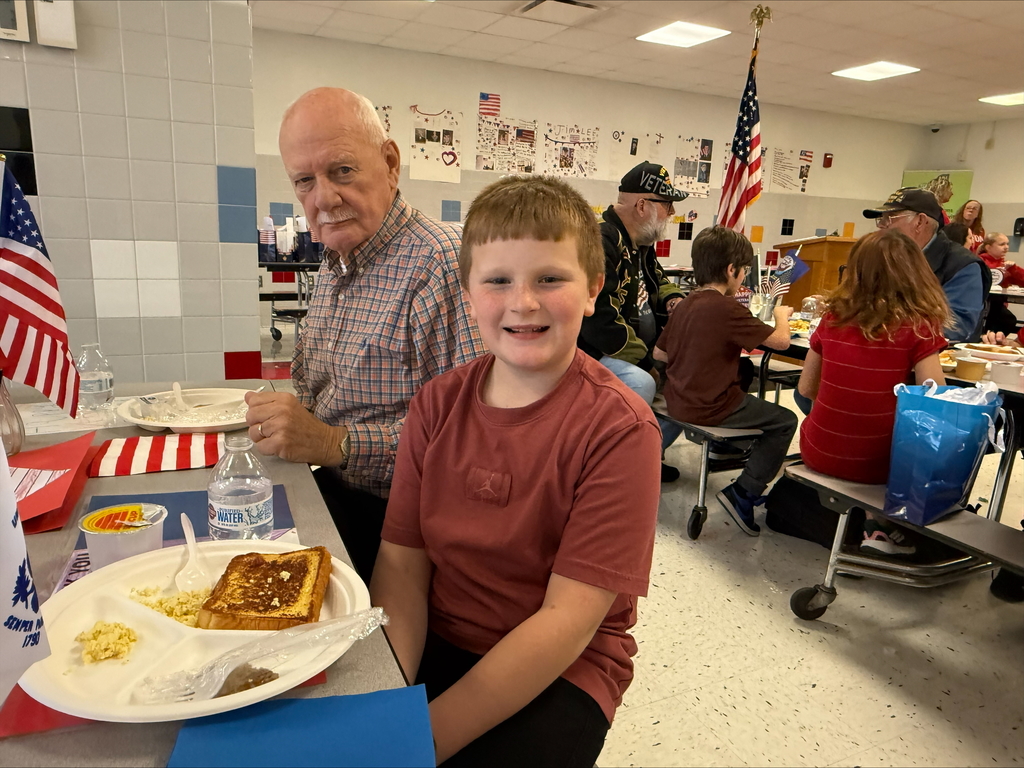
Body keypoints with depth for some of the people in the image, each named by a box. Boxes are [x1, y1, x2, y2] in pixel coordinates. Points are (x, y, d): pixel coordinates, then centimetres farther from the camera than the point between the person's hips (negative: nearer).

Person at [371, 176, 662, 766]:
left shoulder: (618, 428, -18)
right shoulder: (439, 402, -3)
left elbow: (567, 619, -19)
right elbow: (402, 565, -4)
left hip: (560, 673, -3)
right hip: (435, 644, 4)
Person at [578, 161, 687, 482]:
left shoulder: (641, 242, 9)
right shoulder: (601, 241, -22)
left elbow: (655, 280, 28)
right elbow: (600, 323, -28)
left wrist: (672, 298, 4)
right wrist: (649, 363, -20)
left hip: (640, 346, 10)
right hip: (595, 353, -10)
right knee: (640, 383, -33)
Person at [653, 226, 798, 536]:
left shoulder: (684, 304, 4)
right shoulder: (729, 309, -19)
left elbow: (659, 353, 11)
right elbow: (781, 340, -13)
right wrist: (782, 315, 7)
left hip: (677, 401, 8)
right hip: (711, 408, -8)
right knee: (784, 421, 7)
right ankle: (743, 493, 2)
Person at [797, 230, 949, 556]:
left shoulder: (834, 317, -2)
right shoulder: (917, 328, -12)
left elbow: (807, 389, 5)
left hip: (817, 453, 3)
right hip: (873, 463, -3)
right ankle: (883, 527, 22)